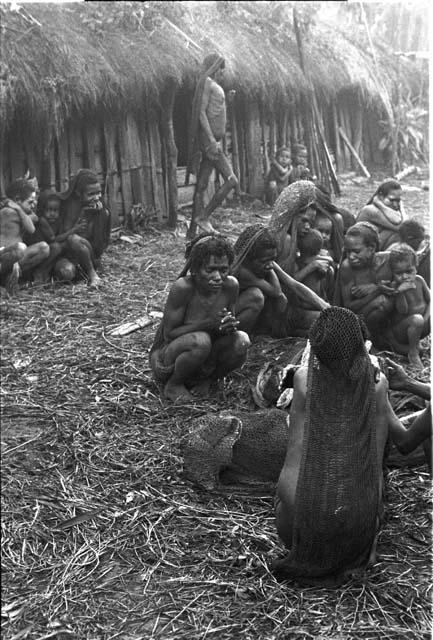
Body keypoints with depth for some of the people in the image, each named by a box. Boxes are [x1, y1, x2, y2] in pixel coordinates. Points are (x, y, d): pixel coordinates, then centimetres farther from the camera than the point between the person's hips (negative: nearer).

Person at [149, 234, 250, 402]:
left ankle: (203, 379, 4)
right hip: (166, 359, -5)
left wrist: (230, 326, -22)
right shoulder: (183, 287, -25)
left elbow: (228, 324, 4)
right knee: (201, 340, -35)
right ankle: (173, 385, -7)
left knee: (241, 341, -21)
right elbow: (169, 335, -21)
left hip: (205, 360, 5)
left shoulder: (230, 285, -11)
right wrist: (208, 323, -33)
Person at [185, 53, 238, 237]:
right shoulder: (206, 83, -6)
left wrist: (227, 99, 18)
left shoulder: (215, 86, 22)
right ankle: (203, 216, -10)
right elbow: (201, 112, -15)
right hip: (208, 139, -10)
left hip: (213, 139, 10)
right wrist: (211, 139, -23)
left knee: (202, 186, 6)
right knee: (231, 181, -13)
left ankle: (192, 230, 7)